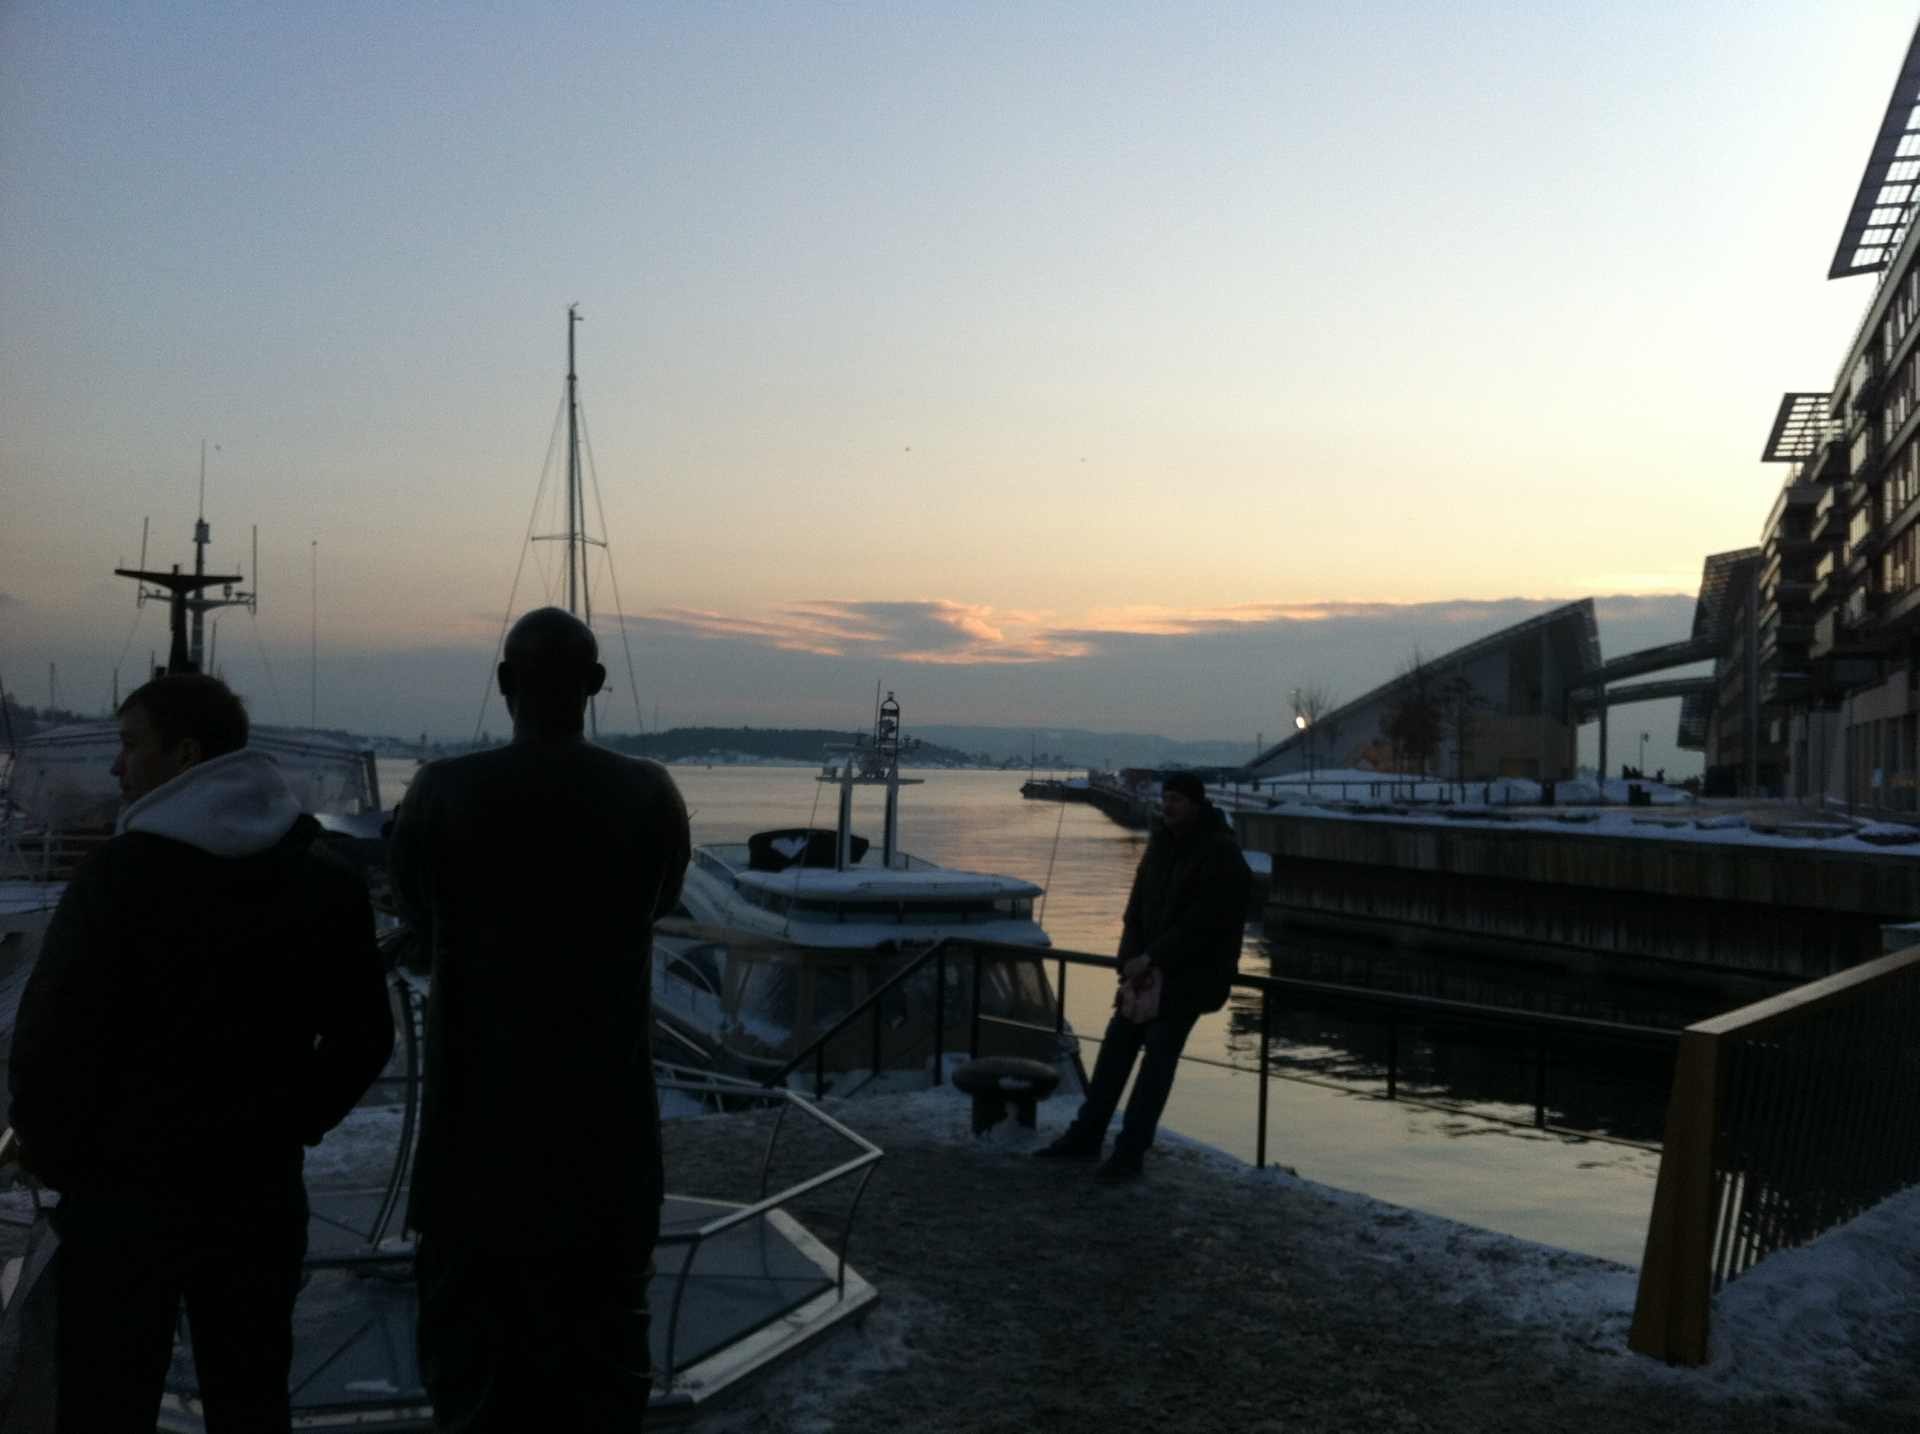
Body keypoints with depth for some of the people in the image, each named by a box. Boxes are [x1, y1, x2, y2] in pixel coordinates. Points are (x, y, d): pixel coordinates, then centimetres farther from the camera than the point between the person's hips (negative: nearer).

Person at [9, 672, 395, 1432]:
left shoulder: (119, 873, -13)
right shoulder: (326, 879, 2)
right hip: (262, 1191, 5)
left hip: (125, 1193, -4)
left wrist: (55, 1155, 2)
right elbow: (363, 1038, 5)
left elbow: (50, 1034, -13)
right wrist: (287, 1127, 12)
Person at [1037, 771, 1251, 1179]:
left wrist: (1151, 959, -21)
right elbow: (1138, 906, 7)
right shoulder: (1162, 841, 8)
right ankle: (1085, 1137, 21)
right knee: (1116, 1046, 10)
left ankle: (1130, 1152, 2)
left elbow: (1202, 924, -21)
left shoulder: (1221, 854, -16)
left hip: (1190, 975, -8)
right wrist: (1132, 959, -6)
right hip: (1149, 968, 8)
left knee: (1158, 1057, -5)